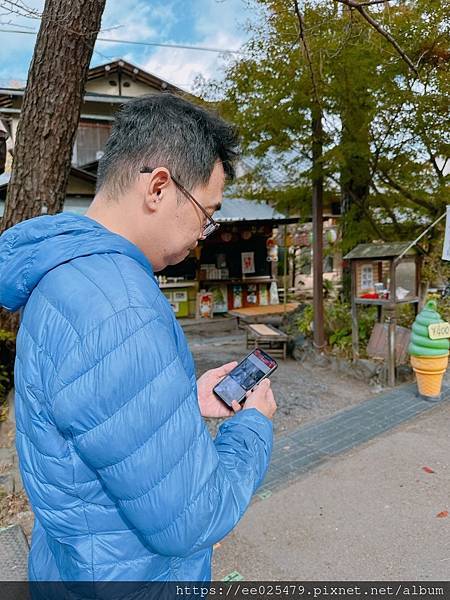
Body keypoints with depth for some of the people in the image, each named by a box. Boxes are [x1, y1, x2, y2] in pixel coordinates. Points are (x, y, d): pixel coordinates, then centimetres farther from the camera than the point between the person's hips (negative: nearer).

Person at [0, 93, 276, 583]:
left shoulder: (64, 273, -2)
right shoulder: (118, 313, -35)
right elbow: (189, 523, -28)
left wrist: (188, 401, 1)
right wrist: (253, 423, -12)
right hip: (124, 574, -7)